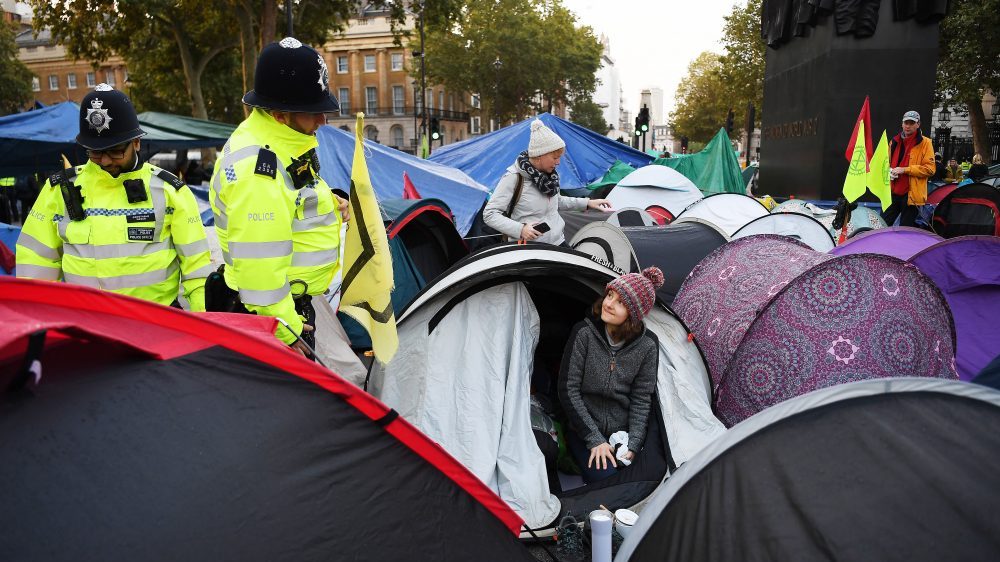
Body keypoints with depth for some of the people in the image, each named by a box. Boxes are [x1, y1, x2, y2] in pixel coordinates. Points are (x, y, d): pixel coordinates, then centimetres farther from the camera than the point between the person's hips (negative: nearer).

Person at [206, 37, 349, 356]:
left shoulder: (284, 143, 7)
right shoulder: (255, 168, -26)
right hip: (270, 313, -10)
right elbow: (257, 260, -27)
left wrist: (330, 204, 4)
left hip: (295, 303, 10)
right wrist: (283, 330, -23)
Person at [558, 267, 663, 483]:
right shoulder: (585, 333, -14)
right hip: (585, 431, -2)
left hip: (623, 432, 2)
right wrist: (594, 439, -14)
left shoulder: (647, 345, -9)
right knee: (605, 478, -24)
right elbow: (569, 389, -13)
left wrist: (633, 445, -13)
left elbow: (641, 399, -4)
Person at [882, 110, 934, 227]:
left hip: (911, 194, -5)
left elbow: (929, 169, -9)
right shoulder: (894, 141, 13)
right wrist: (888, 171, 2)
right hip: (892, 192, 5)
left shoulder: (924, 143, -3)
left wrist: (905, 170, -16)